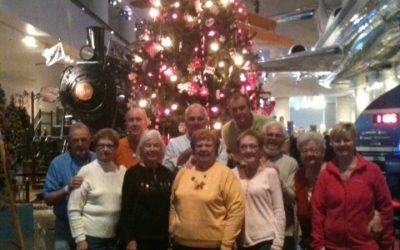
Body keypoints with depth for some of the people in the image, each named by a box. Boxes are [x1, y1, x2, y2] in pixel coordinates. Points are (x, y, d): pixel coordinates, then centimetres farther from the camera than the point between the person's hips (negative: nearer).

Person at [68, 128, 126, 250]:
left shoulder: (123, 171, 2)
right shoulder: (86, 171, -7)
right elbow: (74, 209, -7)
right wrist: (80, 238, -9)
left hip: (115, 236, 3)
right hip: (91, 236, -3)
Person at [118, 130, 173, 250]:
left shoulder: (167, 174, 7)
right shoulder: (133, 173, -7)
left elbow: (171, 205, 11)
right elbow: (126, 209, -9)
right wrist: (129, 239, -13)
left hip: (162, 238, 4)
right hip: (139, 238, -4)